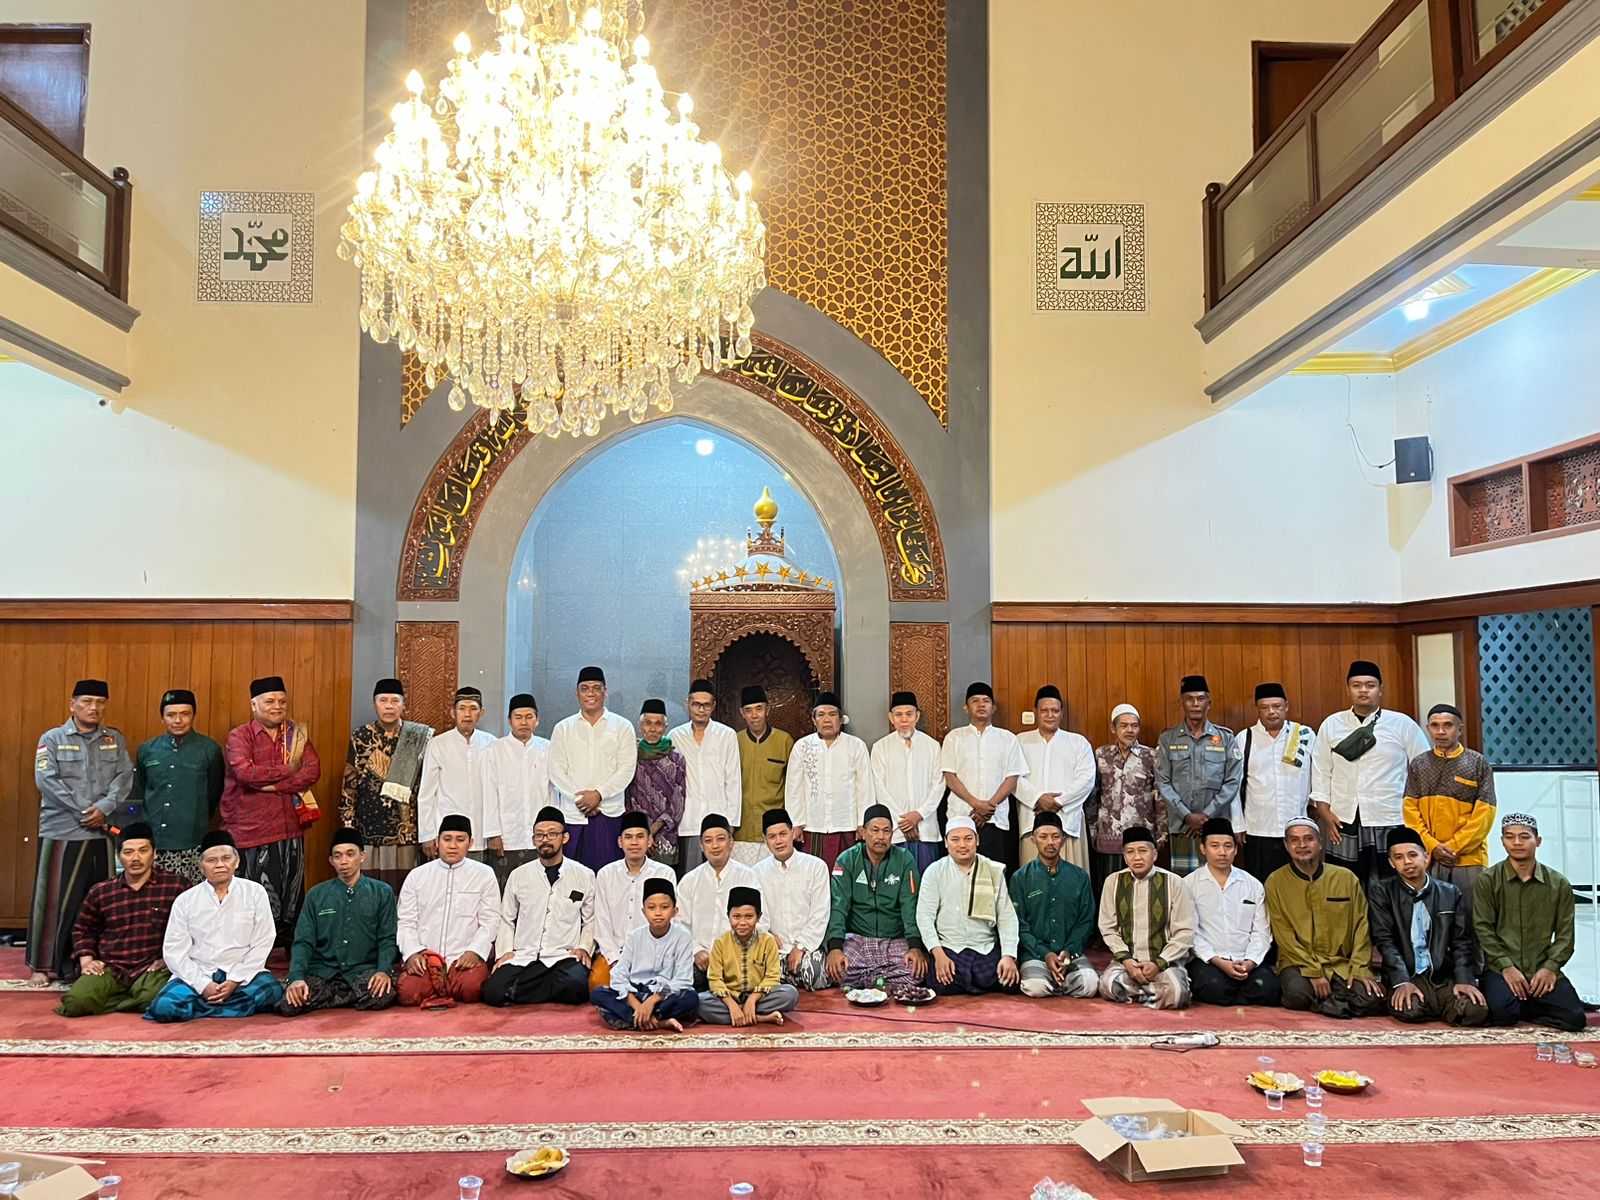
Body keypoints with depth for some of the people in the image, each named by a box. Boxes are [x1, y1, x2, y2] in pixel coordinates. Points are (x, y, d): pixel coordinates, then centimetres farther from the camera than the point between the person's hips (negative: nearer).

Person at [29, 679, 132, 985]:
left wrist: (104, 807, -15)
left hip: (102, 833, 3)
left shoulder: (115, 739, 10)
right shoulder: (52, 739, 1)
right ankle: (43, 965, 11)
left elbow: (124, 777, 2)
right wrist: (84, 812, -13)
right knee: (54, 900, 0)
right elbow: (47, 781, -10)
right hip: (61, 832, -3)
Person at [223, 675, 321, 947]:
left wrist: (272, 784, -13)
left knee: (292, 899, 9)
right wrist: (288, 770, -9)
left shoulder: (297, 733, 11)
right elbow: (245, 772, -18)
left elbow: (313, 771, -4)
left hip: (291, 828, 4)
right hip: (253, 830, -4)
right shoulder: (239, 736, 1)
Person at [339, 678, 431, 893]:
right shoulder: (361, 737, 3)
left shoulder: (418, 738, 3)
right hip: (368, 831, 0)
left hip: (406, 834, 0)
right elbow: (349, 785, 5)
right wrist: (348, 827, 0)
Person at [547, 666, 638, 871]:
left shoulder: (622, 726, 7)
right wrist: (580, 798, -8)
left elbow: (627, 769, -1)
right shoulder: (563, 728, 11)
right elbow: (556, 771, 4)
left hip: (610, 812, -1)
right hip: (573, 813, 1)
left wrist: (599, 794, -11)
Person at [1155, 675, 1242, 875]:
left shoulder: (1226, 737, 6)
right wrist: (1187, 816, -9)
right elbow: (1162, 783, 1)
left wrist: (1206, 815, -7)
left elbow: (1232, 782, 1)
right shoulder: (1168, 738, 6)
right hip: (1180, 825, 0)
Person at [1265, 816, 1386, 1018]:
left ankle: (1323, 1000, 1)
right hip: (1298, 963, -2)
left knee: (1371, 1000, -25)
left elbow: (1361, 925, 5)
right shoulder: (1275, 882, -1)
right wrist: (1313, 972, -13)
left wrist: (1359, 969, -7)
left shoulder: (1346, 878, 5)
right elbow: (1284, 935, -5)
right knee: (1297, 995, -32)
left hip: (1342, 962, 2)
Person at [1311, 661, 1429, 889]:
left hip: (1390, 824, -1)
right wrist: (1324, 813, 1)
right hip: (1343, 824, 1)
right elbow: (1321, 774, 8)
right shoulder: (1331, 725, 7)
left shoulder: (1403, 724, 3)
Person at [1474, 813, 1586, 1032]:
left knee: (1575, 1018, -19)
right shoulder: (1487, 881, 0)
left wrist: (1550, 968, -9)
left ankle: (1523, 1007, 9)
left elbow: (1565, 934, 5)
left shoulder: (1559, 884, 7)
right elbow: (1483, 929, -4)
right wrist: (1506, 967, -14)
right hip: (1501, 968, -2)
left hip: (1543, 970, 2)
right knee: (1501, 1013, -28)